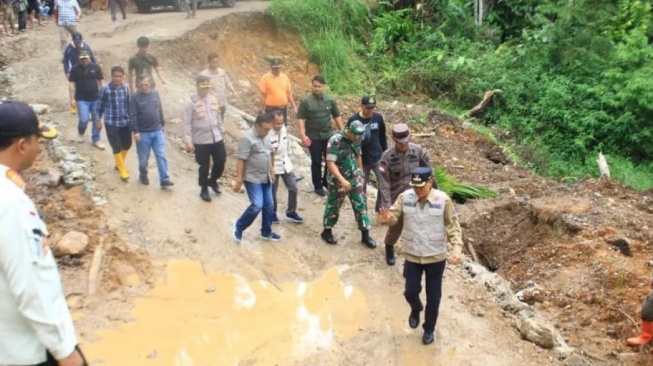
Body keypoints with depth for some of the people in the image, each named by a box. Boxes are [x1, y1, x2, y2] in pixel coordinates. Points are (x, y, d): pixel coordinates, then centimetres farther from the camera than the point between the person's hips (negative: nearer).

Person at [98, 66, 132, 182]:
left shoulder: (126, 87, -2)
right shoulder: (105, 88, -13)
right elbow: (101, 104, -3)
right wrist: (99, 119, 3)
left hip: (125, 122, 4)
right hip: (111, 123, -4)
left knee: (127, 145, 14)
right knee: (117, 147, 2)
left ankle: (119, 164, 40)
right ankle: (122, 171, 16)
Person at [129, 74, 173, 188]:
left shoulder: (155, 94, 5)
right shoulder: (135, 98, -9)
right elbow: (132, 116, -12)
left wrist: (163, 124, 17)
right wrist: (135, 131, -17)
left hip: (157, 131, 3)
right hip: (143, 133, -3)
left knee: (161, 156, -3)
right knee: (143, 158, 9)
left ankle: (164, 179, -2)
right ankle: (143, 175, 33)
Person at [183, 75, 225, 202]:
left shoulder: (213, 99, 4)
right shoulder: (191, 103, -13)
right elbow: (187, 123, -13)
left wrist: (222, 131, 19)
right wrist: (188, 141, -16)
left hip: (217, 138, 5)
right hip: (201, 141, -5)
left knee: (221, 161, 11)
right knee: (204, 166, 6)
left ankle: (212, 181, 38)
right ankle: (204, 189, 26)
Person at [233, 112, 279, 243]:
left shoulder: (265, 137, 7)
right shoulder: (247, 138, -19)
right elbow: (241, 160, -20)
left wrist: (271, 168, 22)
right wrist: (239, 180, -21)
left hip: (266, 178, 8)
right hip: (252, 178, -8)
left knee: (269, 205, 11)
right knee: (257, 206, -13)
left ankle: (266, 232, 26)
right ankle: (239, 227, 8)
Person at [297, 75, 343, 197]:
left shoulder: (330, 100, 1)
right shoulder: (306, 101, -8)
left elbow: (337, 117, 8)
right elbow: (300, 119, -8)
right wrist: (303, 134, -17)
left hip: (328, 135, 3)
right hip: (313, 137, -3)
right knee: (316, 162, 6)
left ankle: (327, 181, 29)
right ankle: (318, 186, 19)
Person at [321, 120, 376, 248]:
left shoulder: (356, 139, -1)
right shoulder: (335, 141, -22)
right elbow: (330, 163, -26)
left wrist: (361, 174, 19)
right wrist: (342, 180, -32)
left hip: (354, 179, 6)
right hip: (338, 181, -6)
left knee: (361, 205, 6)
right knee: (333, 206, 10)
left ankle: (365, 235, 16)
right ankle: (327, 231, 29)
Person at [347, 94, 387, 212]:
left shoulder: (378, 118, -2)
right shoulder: (353, 120, -12)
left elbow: (383, 137, 9)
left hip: (378, 158, 2)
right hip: (361, 161, -2)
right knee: (362, 187, 9)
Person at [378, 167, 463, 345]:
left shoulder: (443, 200, -16)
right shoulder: (405, 197, -11)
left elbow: (453, 226, -9)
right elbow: (394, 216, -9)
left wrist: (457, 248, -23)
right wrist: (387, 219, -34)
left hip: (436, 257, -1)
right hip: (412, 256, 1)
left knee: (433, 295, 12)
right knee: (410, 292, 7)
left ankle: (429, 329, 34)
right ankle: (416, 309, 44)